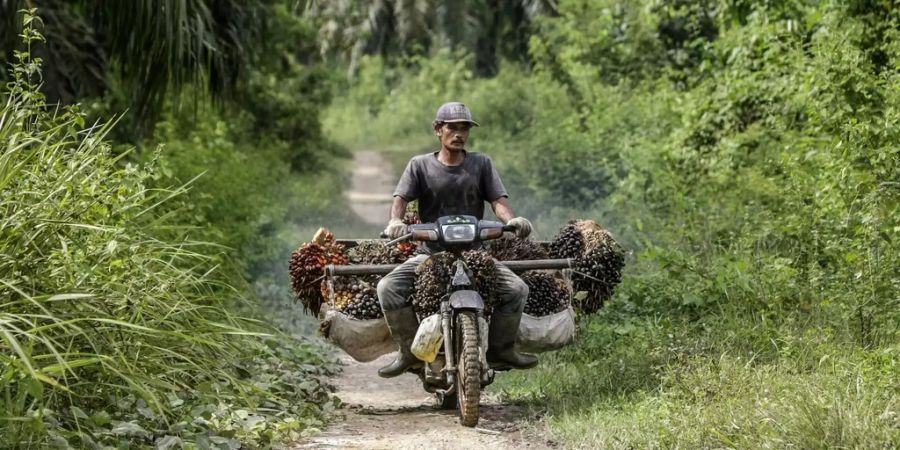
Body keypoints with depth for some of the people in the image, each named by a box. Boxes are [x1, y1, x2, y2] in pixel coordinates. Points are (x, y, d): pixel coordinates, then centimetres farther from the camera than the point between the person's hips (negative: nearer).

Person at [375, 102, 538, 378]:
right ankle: (410, 351, -10)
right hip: (430, 253, -1)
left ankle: (500, 348, -2)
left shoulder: (481, 163, 8)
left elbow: (498, 200, -1)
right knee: (388, 288, -22)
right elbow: (401, 198, -6)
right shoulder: (420, 165, 5)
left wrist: (512, 220, -24)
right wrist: (395, 221, -29)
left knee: (517, 289, -19)